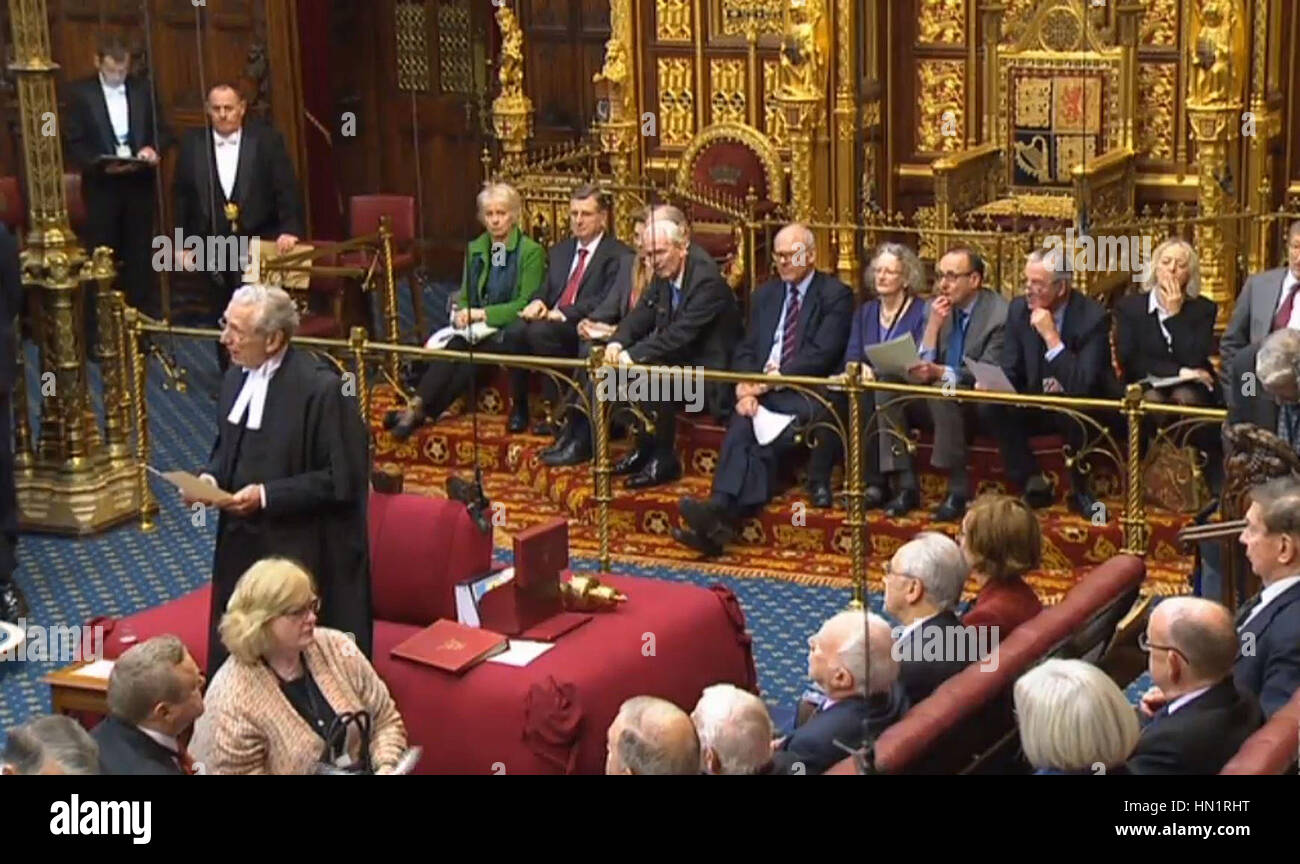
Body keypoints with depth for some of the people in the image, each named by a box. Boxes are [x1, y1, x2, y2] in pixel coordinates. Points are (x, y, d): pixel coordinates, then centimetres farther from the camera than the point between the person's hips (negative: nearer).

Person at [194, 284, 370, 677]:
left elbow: (342, 479, -17)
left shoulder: (321, 389, -18)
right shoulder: (236, 377, 7)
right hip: (242, 545, 8)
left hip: (302, 556, -7)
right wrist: (211, 477, 0)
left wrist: (267, 496, -20)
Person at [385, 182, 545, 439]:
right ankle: (417, 406, -43)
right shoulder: (475, 249, 17)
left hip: (510, 331, -5)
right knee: (454, 347, -30)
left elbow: (525, 303, -8)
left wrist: (482, 314, -16)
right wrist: (462, 313, -5)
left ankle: (420, 411, -39)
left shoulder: (531, 251, -1)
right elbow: (463, 297, 20)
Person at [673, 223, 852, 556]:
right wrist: (745, 387, -7)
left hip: (806, 394, -4)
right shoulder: (764, 295, 23)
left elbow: (823, 354, -9)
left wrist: (776, 379, -17)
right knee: (741, 425, -29)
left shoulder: (836, 295, 4)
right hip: (762, 390, 4)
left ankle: (721, 512, -42)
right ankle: (722, 516, -43)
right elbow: (746, 350, 15)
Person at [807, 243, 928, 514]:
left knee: (881, 393, -38)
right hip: (867, 391, 5)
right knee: (833, 395, -25)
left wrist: (877, 373, -24)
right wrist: (860, 369, -18)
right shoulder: (865, 312, 17)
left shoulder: (921, 312, 0)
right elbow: (850, 357, 7)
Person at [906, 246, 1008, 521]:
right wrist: (933, 325, -14)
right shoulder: (936, 308, 5)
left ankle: (958, 490, -29)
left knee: (943, 394, -35)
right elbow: (923, 367, 0)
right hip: (941, 398, 6)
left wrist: (939, 372, -32)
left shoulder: (999, 313, -12)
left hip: (981, 404, -6)